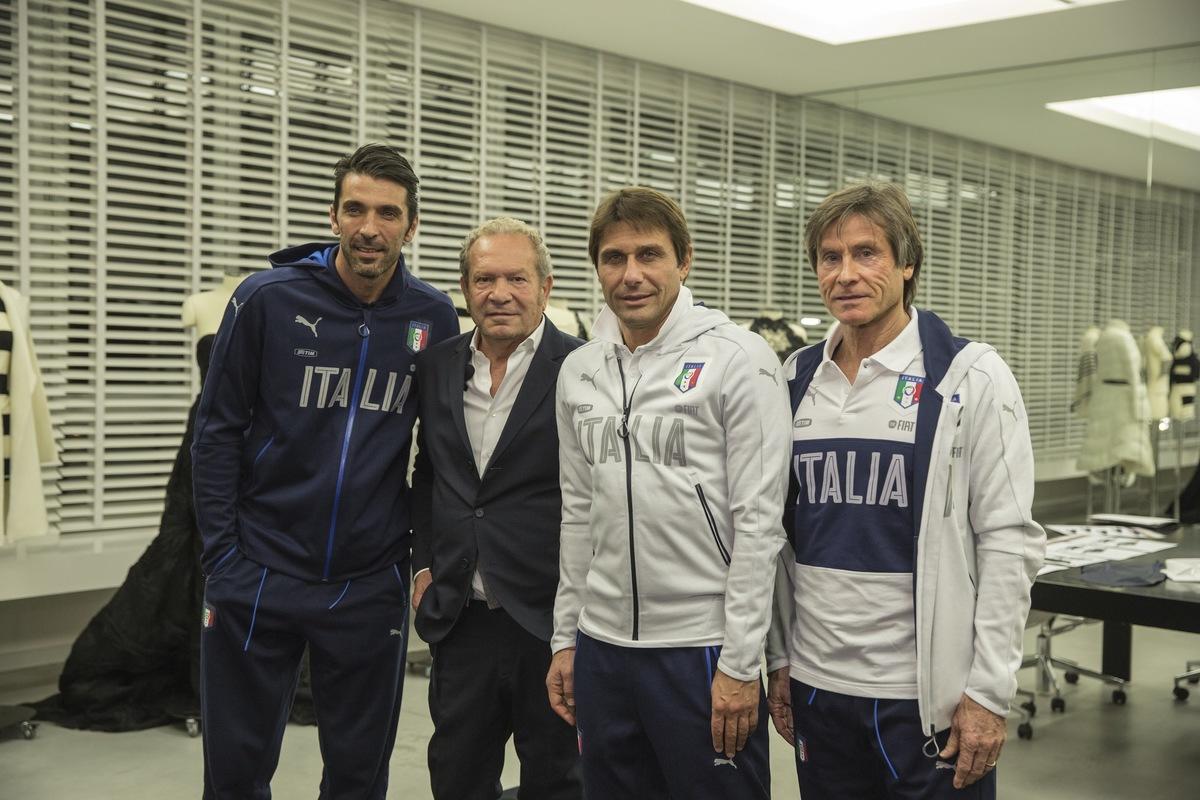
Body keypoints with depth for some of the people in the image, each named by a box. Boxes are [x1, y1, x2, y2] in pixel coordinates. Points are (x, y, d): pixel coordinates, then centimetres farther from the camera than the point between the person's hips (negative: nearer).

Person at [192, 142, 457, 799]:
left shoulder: (434, 319, -1)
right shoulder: (267, 299, -7)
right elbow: (217, 431, -3)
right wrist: (222, 558, -6)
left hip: (372, 588, 2)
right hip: (260, 577, -1)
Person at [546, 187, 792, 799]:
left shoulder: (738, 359, -9)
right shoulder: (578, 370, 9)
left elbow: (759, 521, -12)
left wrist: (740, 663, -14)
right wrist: (565, 639, 12)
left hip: (701, 649, -5)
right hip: (601, 645, 6)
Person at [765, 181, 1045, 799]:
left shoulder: (969, 377, -7)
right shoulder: (798, 378, 7)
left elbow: (1008, 542, -9)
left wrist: (988, 692, -11)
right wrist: (780, 659, 11)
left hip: (928, 695, -4)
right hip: (817, 684, 5)